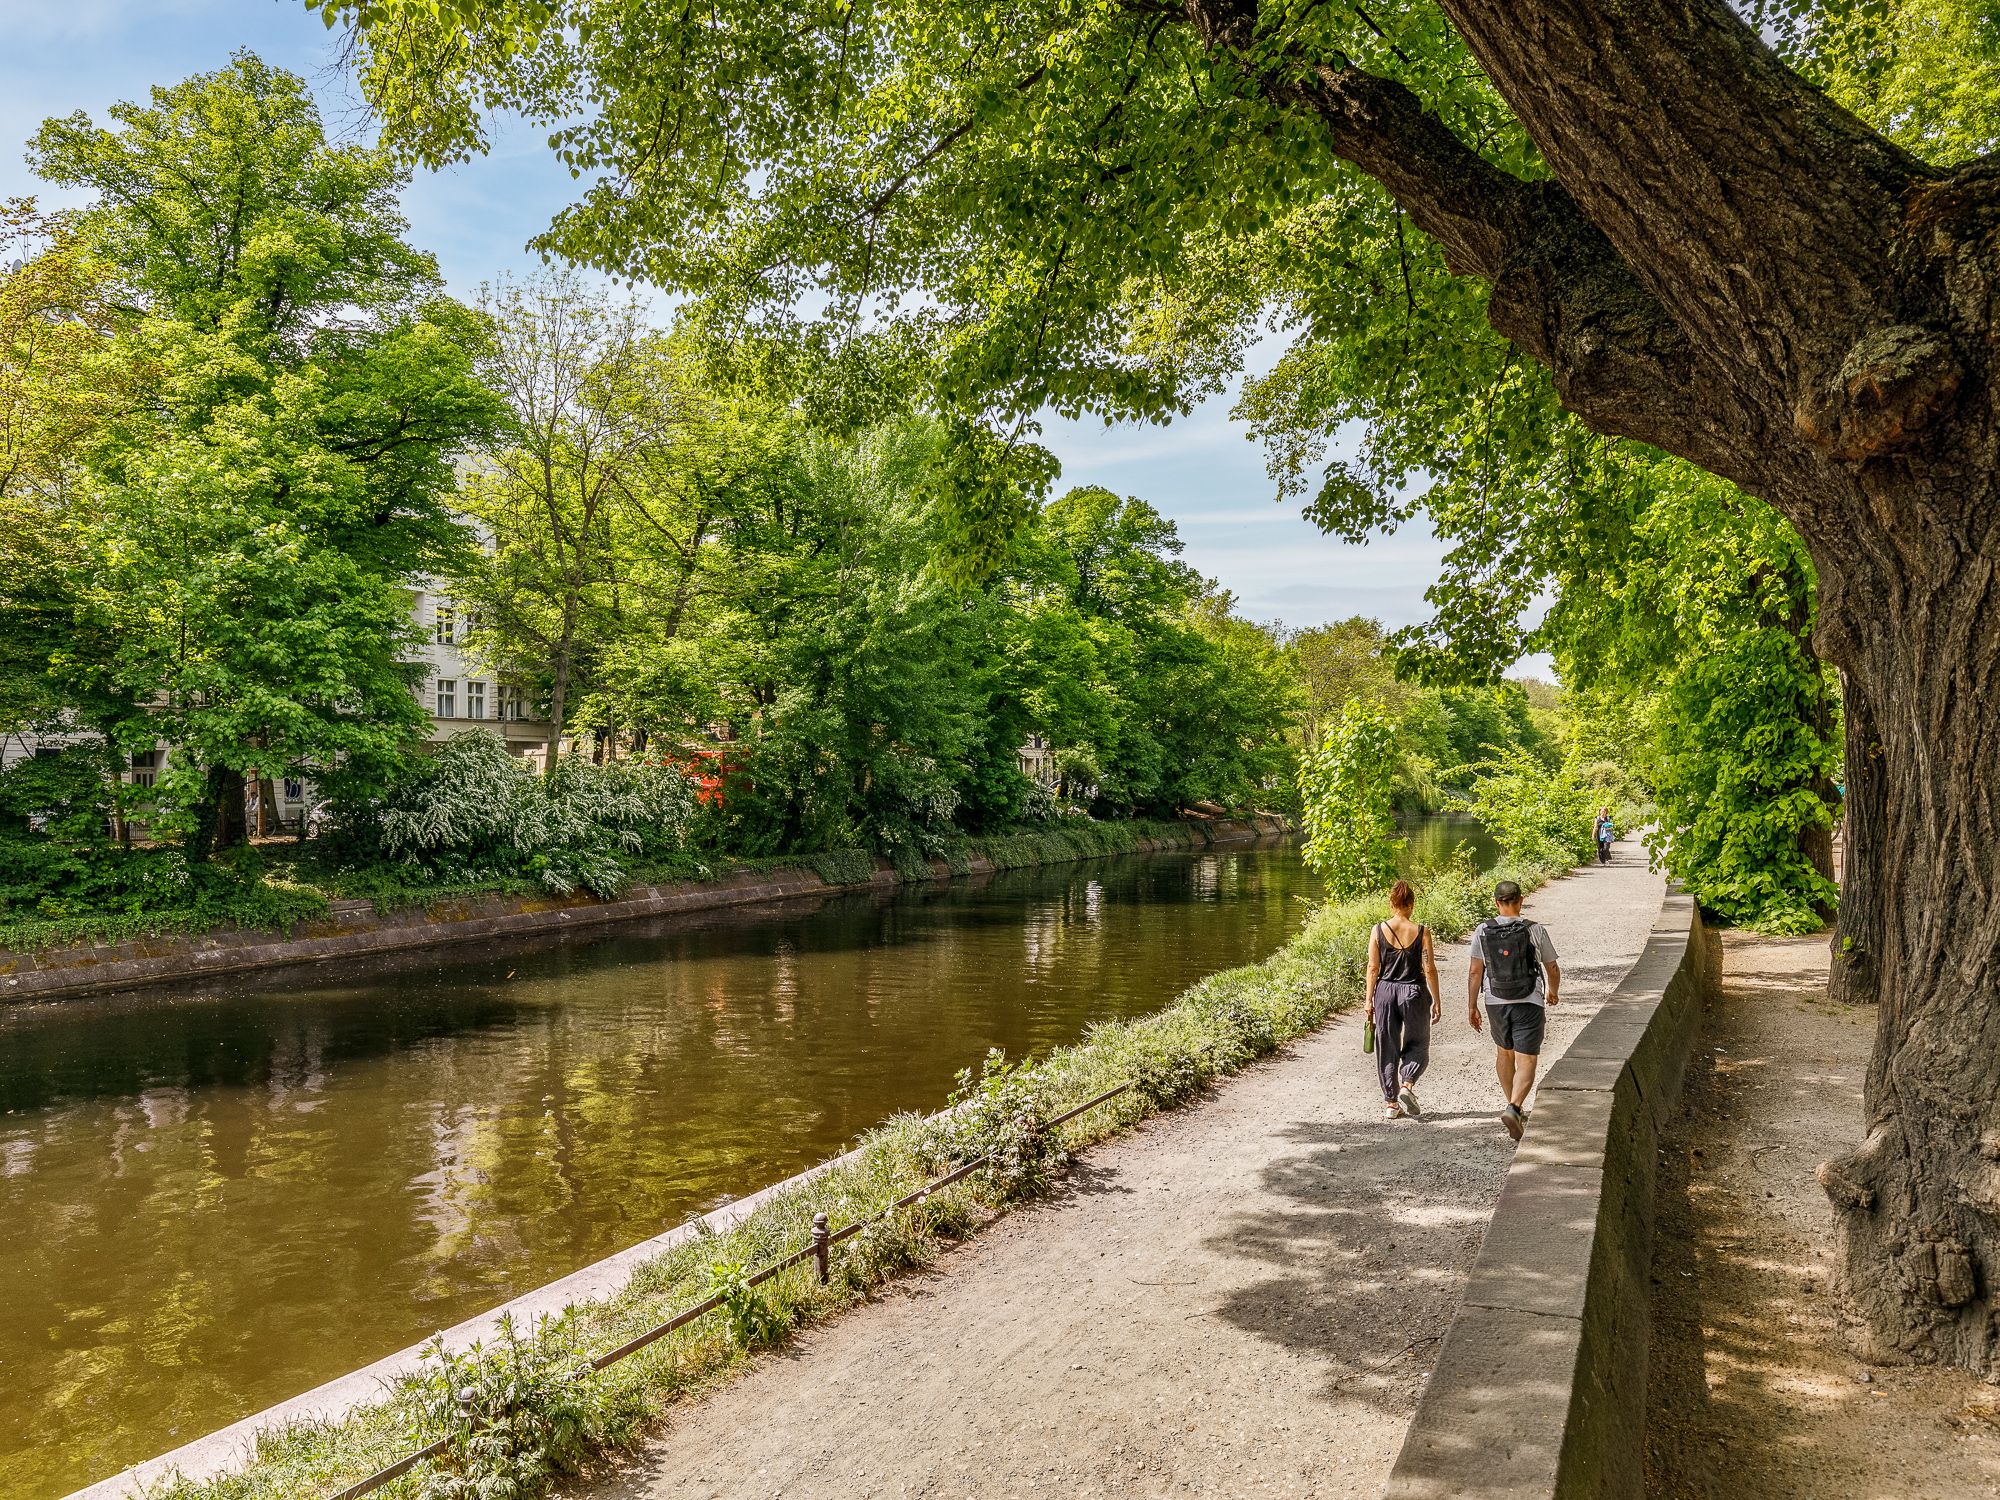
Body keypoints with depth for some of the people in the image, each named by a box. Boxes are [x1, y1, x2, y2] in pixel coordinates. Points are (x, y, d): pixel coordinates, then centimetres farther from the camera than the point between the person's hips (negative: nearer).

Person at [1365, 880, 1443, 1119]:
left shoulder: (1378, 930, -4)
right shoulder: (1421, 932, -7)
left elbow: (1373, 969, -2)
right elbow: (1430, 969, -5)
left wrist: (1369, 1000, 4)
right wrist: (1437, 1001, 4)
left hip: (1385, 992, 1)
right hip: (1414, 992, -1)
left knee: (1387, 1048, 10)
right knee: (1417, 1044, 16)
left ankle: (1391, 1103, 14)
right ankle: (1407, 1085, -7)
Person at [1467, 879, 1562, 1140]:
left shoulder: (1482, 931, -6)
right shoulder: (1535, 931, -10)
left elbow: (1475, 972, -5)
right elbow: (1552, 969, 1)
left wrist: (1472, 1006, 4)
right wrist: (1553, 992, 22)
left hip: (1496, 1003, 3)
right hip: (1529, 1003, -3)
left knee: (1503, 1052, 23)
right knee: (1526, 1062, -2)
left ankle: (1515, 1108, 34)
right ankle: (1514, 1108, -22)